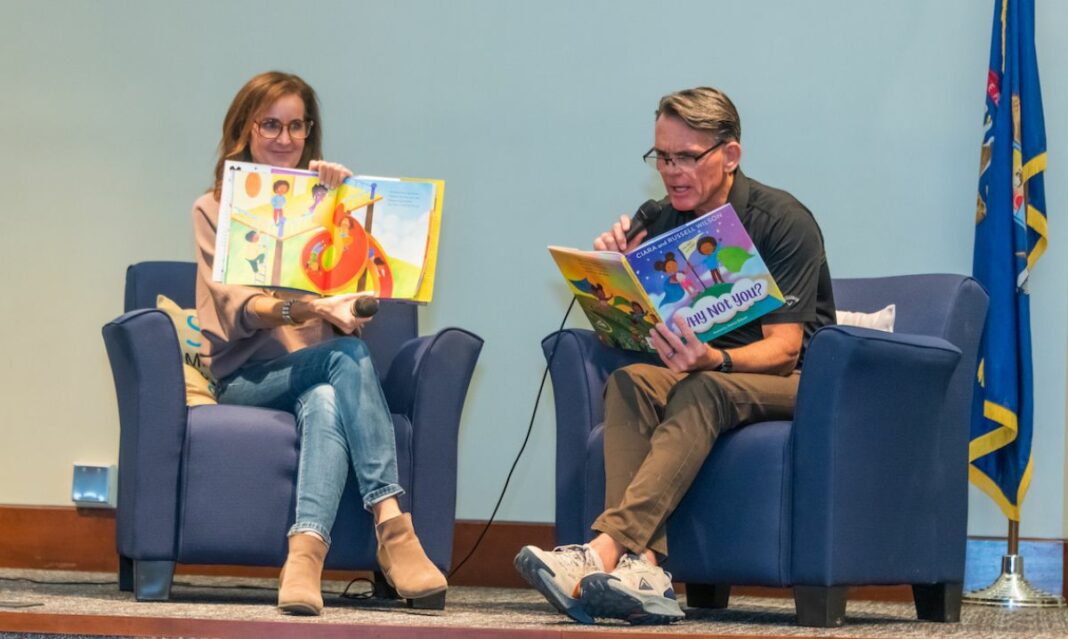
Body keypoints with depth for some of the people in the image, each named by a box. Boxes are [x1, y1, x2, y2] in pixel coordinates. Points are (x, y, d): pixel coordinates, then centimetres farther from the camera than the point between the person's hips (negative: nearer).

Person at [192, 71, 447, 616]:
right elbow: (234, 310, -7)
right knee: (349, 356, -34)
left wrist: (352, 194, -7)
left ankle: (305, 554, -56)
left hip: (316, 374, 2)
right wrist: (310, 309, -26)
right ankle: (392, 527, -46)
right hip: (246, 377, -2)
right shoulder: (214, 209, 11)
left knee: (326, 402, -37)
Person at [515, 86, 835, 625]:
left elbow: (784, 349, -20)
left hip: (790, 381, -5)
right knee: (629, 384, -26)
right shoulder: (660, 223, 4)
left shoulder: (783, 222, -13)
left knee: (702, 391, -36)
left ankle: (603, 553, -51)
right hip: (704, 373, 5)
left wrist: (712, 359, -40)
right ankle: (641, 568, -44)